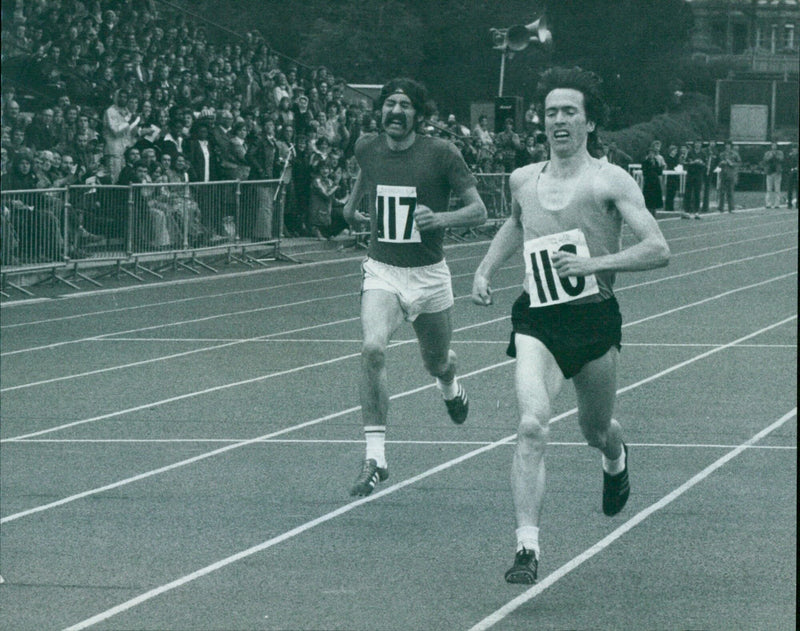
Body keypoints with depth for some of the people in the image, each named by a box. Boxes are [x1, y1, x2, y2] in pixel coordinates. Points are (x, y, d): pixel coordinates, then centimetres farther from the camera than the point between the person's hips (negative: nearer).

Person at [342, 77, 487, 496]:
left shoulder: (440, 154, -11)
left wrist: (439, 218, -26)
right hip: (381, 272, 1)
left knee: (437, 362, 16)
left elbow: (478, 211, -10)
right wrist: (352, 203, 29)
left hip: (429, 274, -1)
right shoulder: (367, 148, 0)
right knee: (372, 348, -24)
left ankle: (450, 387, 57)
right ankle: (375, 457, -21)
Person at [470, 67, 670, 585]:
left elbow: (658, 250, -14)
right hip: (537, 322, 2)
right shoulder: (523, 180, 8)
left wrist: (592, 264, -21)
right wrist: (485, 270, 18)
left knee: (596, 430, 15)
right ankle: (528, 545, -24)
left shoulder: (610, 181, -6)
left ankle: (616, 461, 55)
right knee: (532, 427, -20)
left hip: (595, 319, -2)